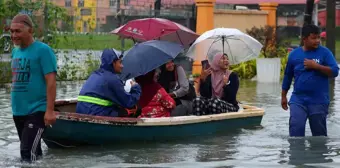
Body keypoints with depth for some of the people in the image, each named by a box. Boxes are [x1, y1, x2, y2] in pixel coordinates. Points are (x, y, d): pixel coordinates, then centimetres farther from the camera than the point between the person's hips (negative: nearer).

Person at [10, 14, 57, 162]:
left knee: (28, 154, -13)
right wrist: (16, 105, 19)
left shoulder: (43, 50, -12)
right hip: (18, 111, 7)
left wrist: (50, 111, -21)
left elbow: (51, 82, -16)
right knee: (34, 151, 17)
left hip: (36, 111, -7)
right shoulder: (15, 52, 10)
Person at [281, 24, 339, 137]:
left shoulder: (324, 52, -2)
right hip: (298, 99, 1)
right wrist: (283, 96, 17)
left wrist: (316, 66, -20)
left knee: (319, 133, 8)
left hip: (319, 101, -1)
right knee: (296, 127, -14)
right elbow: (288, 77, 14)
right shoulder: (294, 54, 4)